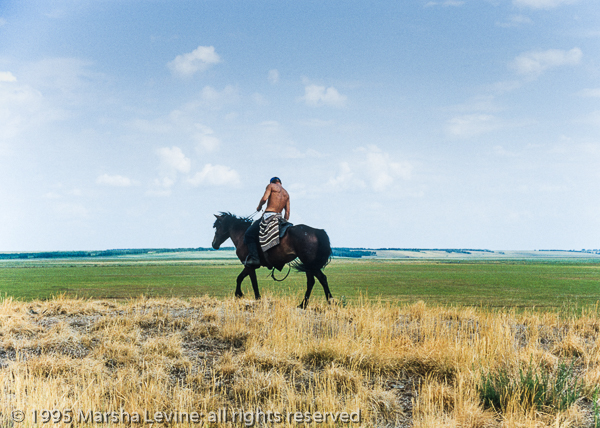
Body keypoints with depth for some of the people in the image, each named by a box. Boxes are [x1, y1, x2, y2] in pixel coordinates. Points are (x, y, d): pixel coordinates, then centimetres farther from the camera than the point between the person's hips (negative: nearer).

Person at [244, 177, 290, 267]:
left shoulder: (271, 185, 5)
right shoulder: (286, 194, 22)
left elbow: (264, 199, -10)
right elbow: (287, 212, 14)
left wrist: (259, 206, 8)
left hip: (268, 215, -7)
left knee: (249, 235, -1)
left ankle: (254, 258, -18)